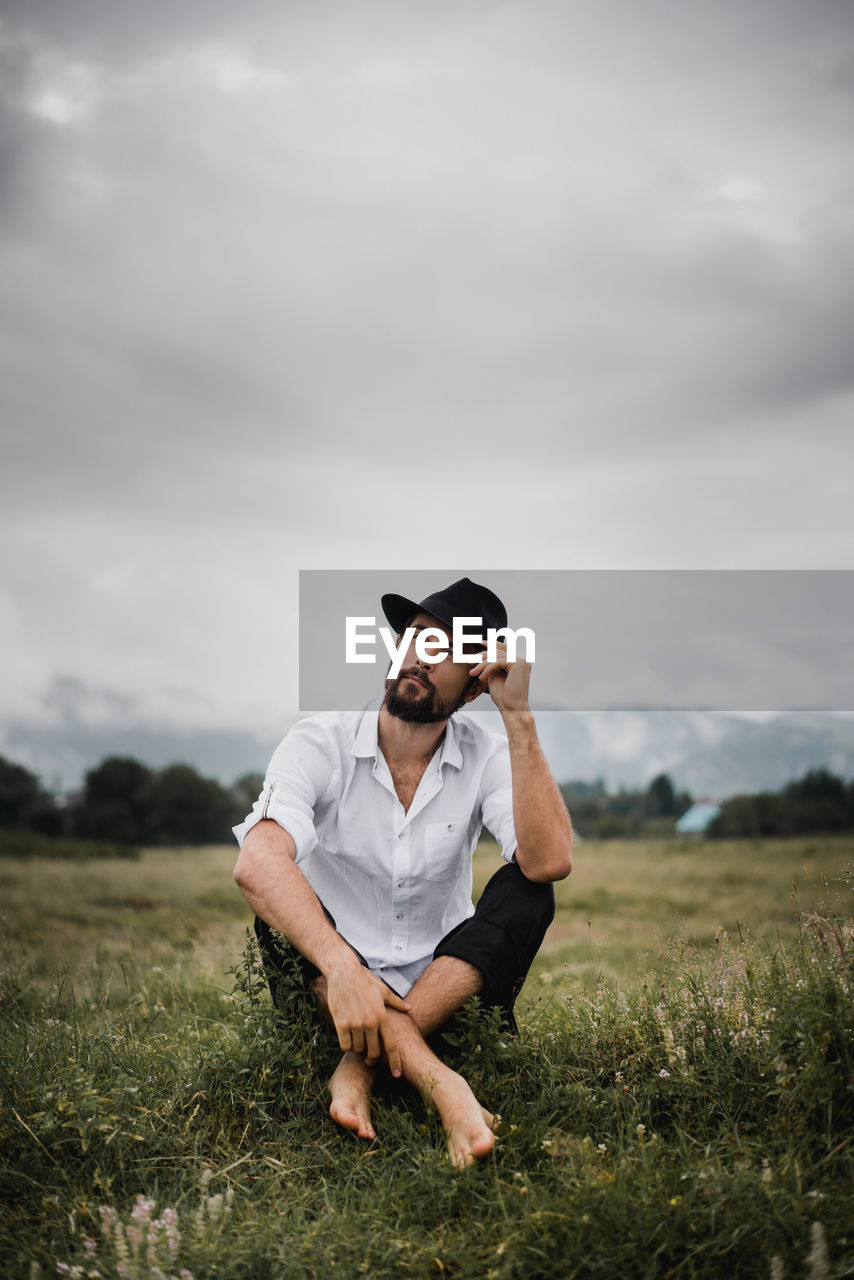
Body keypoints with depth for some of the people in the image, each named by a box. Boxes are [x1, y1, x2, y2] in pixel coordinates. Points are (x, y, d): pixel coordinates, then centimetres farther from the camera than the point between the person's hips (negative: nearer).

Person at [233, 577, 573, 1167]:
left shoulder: (488, 755, -6)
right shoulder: (321, 742, -11)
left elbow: (549, 862, -25)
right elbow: (258, 862, -30)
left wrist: (520, 718, -25)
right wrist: (341, 968, -45)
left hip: (443, 992, 1)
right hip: (333, 991, -1)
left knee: (527, 893, -21)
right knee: (280, 904, -28)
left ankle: (362, 1064, -30)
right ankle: (437, 1081, -37)